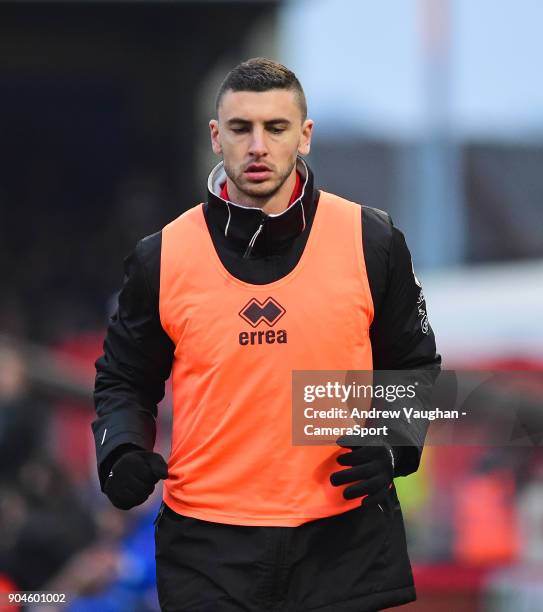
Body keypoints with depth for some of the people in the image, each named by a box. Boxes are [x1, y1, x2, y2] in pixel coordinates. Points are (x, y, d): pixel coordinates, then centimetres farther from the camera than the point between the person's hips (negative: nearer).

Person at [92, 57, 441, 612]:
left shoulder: (372, 242, -1)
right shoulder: (162, 257, 0)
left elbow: (412, 366, 10)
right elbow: (124, 380, 12)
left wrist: (393, 444, -8)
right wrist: (121, 451, -7)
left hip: (346, 537, 0)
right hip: (207, 545, 0)